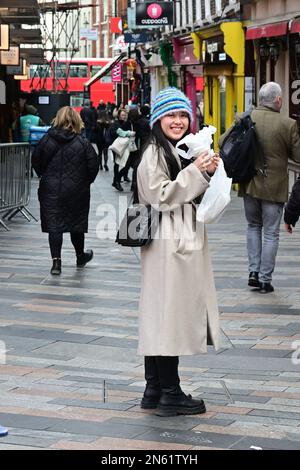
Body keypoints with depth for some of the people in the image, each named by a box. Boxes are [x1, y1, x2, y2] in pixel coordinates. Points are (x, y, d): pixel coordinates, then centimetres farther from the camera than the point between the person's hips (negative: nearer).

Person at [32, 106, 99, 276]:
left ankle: (56, 261, -6)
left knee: (53, 224, 2)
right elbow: (94, 164, -8)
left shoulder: (47, 140, -5)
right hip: (76, 191, 0)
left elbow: (36, 161, 2)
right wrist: (87, 181, 9)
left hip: (51, 190, 0)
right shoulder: (83, 143, -9)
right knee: (77, 223, 16)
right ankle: (81, 257, 34)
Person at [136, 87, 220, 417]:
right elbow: (161, 197, -17)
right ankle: (170, 394, -1)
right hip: (167, 244, -9)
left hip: (185, 241, 9)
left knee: (160, 316, 11)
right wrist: (195, 172, -21)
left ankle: (154, 389, 16)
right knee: (169, 314, -6)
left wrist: (209, 171, 4)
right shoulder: (154, 154, -11)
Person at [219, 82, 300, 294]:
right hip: (274, 187, -3)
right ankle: (265, 280, 9)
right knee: (271, 233, 7)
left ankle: (254, 271, 15)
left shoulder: (244, 119, -7)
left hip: (249, 184, 3)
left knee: (253, 226, 23)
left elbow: (223, 142, -2)